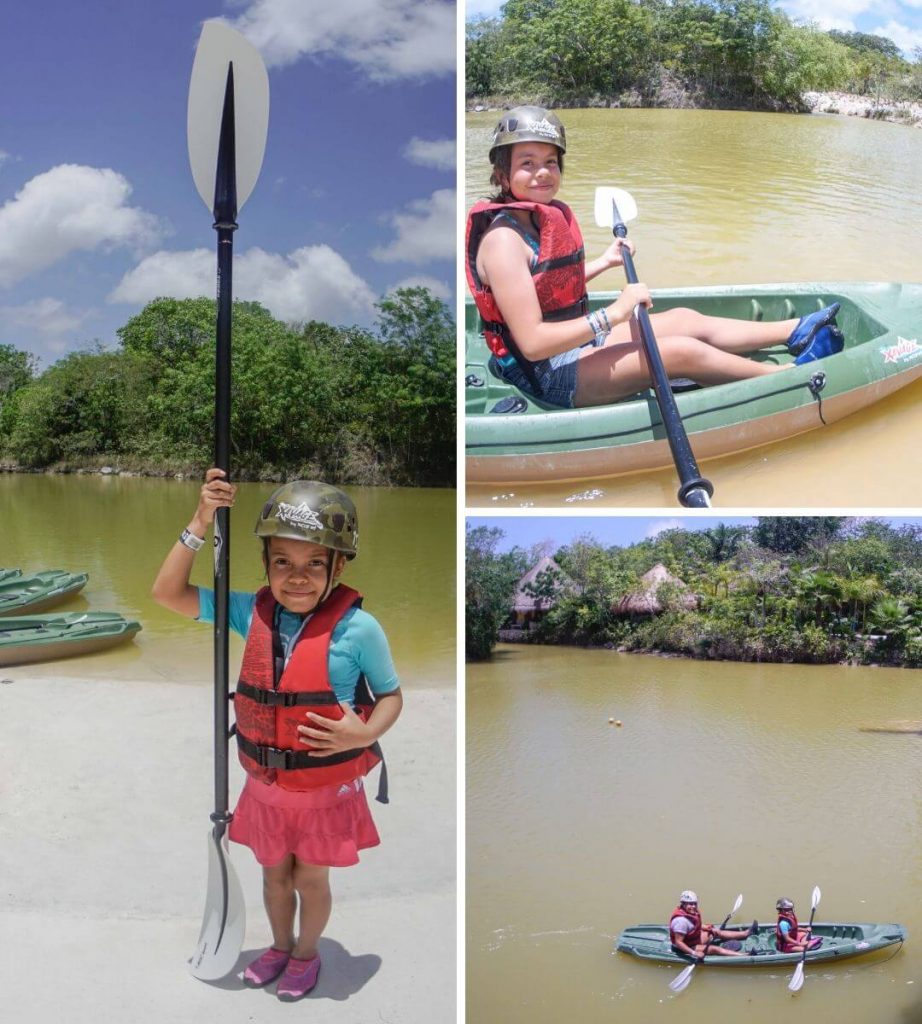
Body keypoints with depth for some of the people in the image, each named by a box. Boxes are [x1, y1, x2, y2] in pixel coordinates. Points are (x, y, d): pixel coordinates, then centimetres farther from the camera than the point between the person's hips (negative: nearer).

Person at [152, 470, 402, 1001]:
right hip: (266, 785, 4)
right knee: (274, 874, 23)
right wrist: (201, 523, -18)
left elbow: (391, 695, -6)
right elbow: (167, 593, -8)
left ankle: (307, 953, 44)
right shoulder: (253, 613, -8)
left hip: (327, 788, -3)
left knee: (311, 878, 16)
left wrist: (365, 734, -26)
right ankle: (280, 946, 50)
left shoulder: (357, 628, -20)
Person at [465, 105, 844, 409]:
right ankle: (784, 374, 5)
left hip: (577, 344, 10)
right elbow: (532, 342, -29)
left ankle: (796, 331, 21)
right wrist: (612, 315, -27)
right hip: (549, 377, -10)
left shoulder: (550, 216, 7)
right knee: (681, 351, -13)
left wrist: (602, 263, 21)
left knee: (686, 320, 9)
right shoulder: (503, 239, -23)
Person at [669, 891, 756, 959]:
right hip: (686, 948, -10)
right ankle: (745, 956, -28)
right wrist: (694, 953, -39)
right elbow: (678, 942, -33)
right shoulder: (681, 920, -32)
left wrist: (706, 927, 2)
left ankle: (747, 933, 20)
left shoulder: (692, 913, -4)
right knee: (715, 948, -19)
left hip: (696, 938, 10)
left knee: (717, 932, 11)